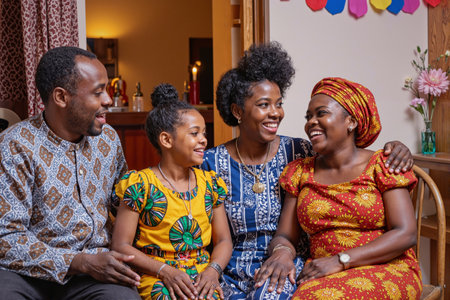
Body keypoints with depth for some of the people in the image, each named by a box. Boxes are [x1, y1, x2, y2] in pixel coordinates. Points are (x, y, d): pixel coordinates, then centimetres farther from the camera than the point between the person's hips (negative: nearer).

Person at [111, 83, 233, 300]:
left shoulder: (211, 183, 10)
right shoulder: (139, 185, -4)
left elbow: (223, 240, 14)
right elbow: (121, 245, -4)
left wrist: (213, 270, -8)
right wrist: (165, 271, -16)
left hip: (201, 276, 4)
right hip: (155, 277, -4)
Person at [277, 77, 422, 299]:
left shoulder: (381, 165, 0)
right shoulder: (300, 172, 11)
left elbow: (406, 234, -9)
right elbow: (285, 236, 8)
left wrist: (340, 261, -18)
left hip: (386, 271, -4)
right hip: (322, 277, 5)